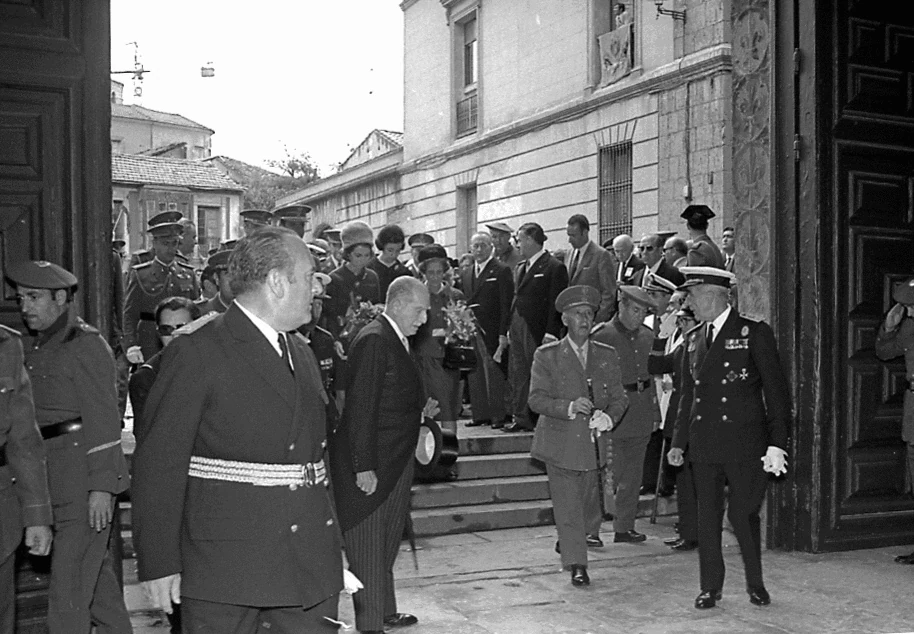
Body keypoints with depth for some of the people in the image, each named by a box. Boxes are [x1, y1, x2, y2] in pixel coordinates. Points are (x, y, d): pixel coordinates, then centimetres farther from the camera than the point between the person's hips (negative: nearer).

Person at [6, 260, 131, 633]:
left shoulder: (86, 345, -10)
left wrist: (101, 487, -18)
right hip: (53, 483, 8)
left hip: (85, 483, -8)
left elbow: (104, 419, -14)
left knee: (69, 583, -6)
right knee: (97, 576, 17)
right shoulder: (32, 348, 13)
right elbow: (26, 419, 14)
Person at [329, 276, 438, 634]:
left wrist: (421, 409, 5)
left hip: (395, 462, 10)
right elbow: (361, 408, -21)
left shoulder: (397, 341, 13)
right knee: (368, 548, 1)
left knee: (387, 543, 19)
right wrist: (363, 467, -23)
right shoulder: (373, 340, -17)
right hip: (369, 465, -10)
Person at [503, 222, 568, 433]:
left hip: (537, 331, -8)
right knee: (517, 374, 9)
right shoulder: (520, 267, 16)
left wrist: (551, 332, -18)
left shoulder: (554, 267, -9)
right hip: (517, 327, 8)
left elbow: (556, 303, -13)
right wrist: (509, 329, 13)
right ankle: (520, 418, 15)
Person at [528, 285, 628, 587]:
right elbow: (536, 399, -8)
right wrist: (569, 408, -25)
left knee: (586, 498, 16)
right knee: (567, 505, -5)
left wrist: (609, 416, -15)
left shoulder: (607, 355, 8)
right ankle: (576, 564, 3)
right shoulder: (547, 355, -3)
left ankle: (587, 533, 44)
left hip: (593, 443, 4)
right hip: (560, 443, -3)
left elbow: (619, 398, 7)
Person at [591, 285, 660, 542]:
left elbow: (651, 376, 17)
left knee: (633, 475, 12)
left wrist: (655, 413, 13)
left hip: (641, 414, 6)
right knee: (610, 473, -8)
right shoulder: (602, 336, -9)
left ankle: (624, 527, 23)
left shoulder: (647, 337, 10)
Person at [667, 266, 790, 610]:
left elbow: (776, 391, -7)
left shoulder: (754, 333, -5)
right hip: (704, 445, 5)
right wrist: (678, 442, 13)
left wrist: (776, 444, -13)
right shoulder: (693, 339, 12)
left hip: (744, 443, -5)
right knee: (707, 517, 7)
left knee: (744, 515, 1)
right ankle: (710, 588, 20)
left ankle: (755, 584, 22)